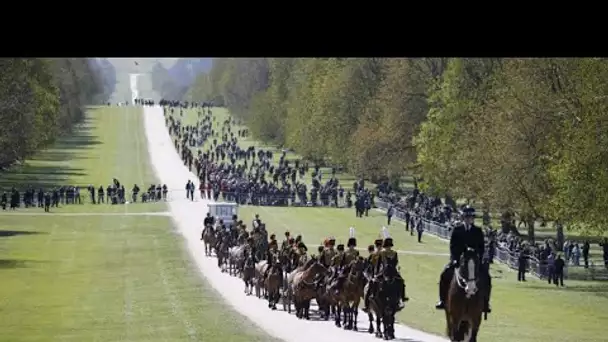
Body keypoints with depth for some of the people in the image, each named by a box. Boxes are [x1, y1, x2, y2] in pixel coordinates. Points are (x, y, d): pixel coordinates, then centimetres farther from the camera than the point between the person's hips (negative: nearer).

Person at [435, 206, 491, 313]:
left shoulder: (478, 231, 5)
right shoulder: (457, 229, 3)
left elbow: (482, 246, 4)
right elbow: (453, 245, 1)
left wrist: (479, 258, -11)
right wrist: (455, 258, -12)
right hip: (458, 259, 0)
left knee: (486, 277, -18)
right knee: (445, 275, -21)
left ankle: (485, 303, -9)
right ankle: (442, 301, -11)